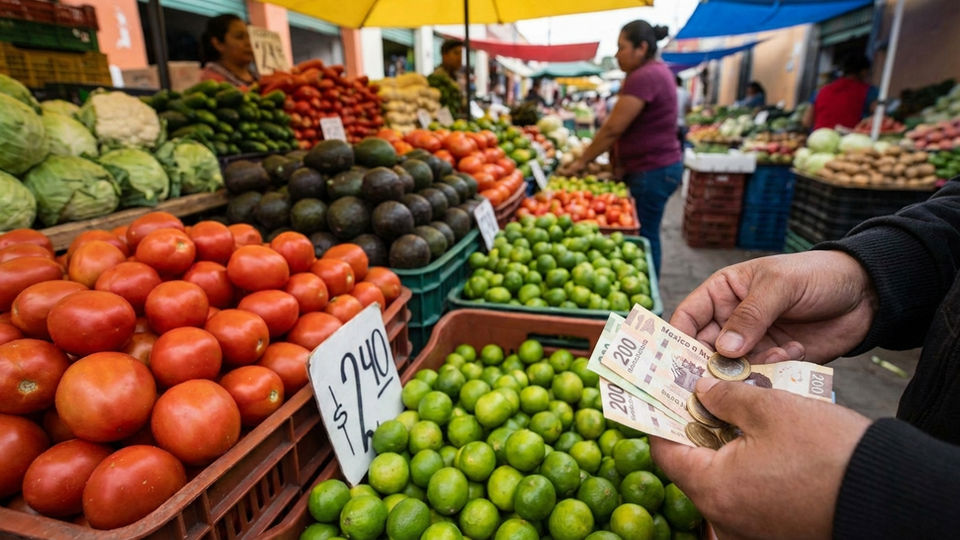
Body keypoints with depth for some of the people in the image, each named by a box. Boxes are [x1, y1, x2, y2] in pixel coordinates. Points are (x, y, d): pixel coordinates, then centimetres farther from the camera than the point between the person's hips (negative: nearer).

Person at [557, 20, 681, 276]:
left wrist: (582, 161, -10)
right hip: (657, 166, 10)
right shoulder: (656, 71, 16)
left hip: (651, 171, -10)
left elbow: (612, 129, -20)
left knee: (643, 236, -2)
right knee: (646, 234, 15)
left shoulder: (643, 77, -18)